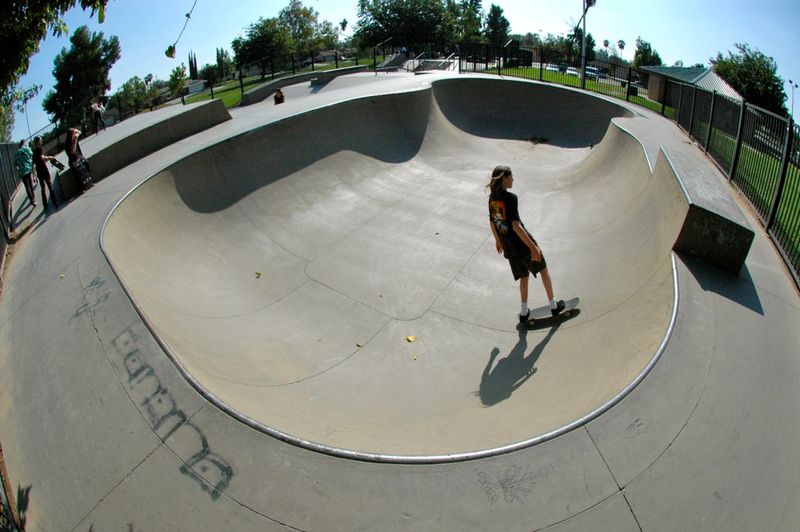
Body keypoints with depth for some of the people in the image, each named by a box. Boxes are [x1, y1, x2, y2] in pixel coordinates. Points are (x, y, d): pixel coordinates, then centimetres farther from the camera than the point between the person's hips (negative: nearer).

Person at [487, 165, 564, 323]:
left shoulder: (492, 198, 1)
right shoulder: (510, 198, -21)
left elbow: (492, 222, 12)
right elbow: (516, 226, -26)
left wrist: (497, 240, 27)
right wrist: (533, 247, -23)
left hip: (508, 247, 6)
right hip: (522, 244, -6)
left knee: (523, 276, 22)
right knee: (543, 269, 15)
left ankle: (524, 313, 27)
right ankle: (554, 306, 26)